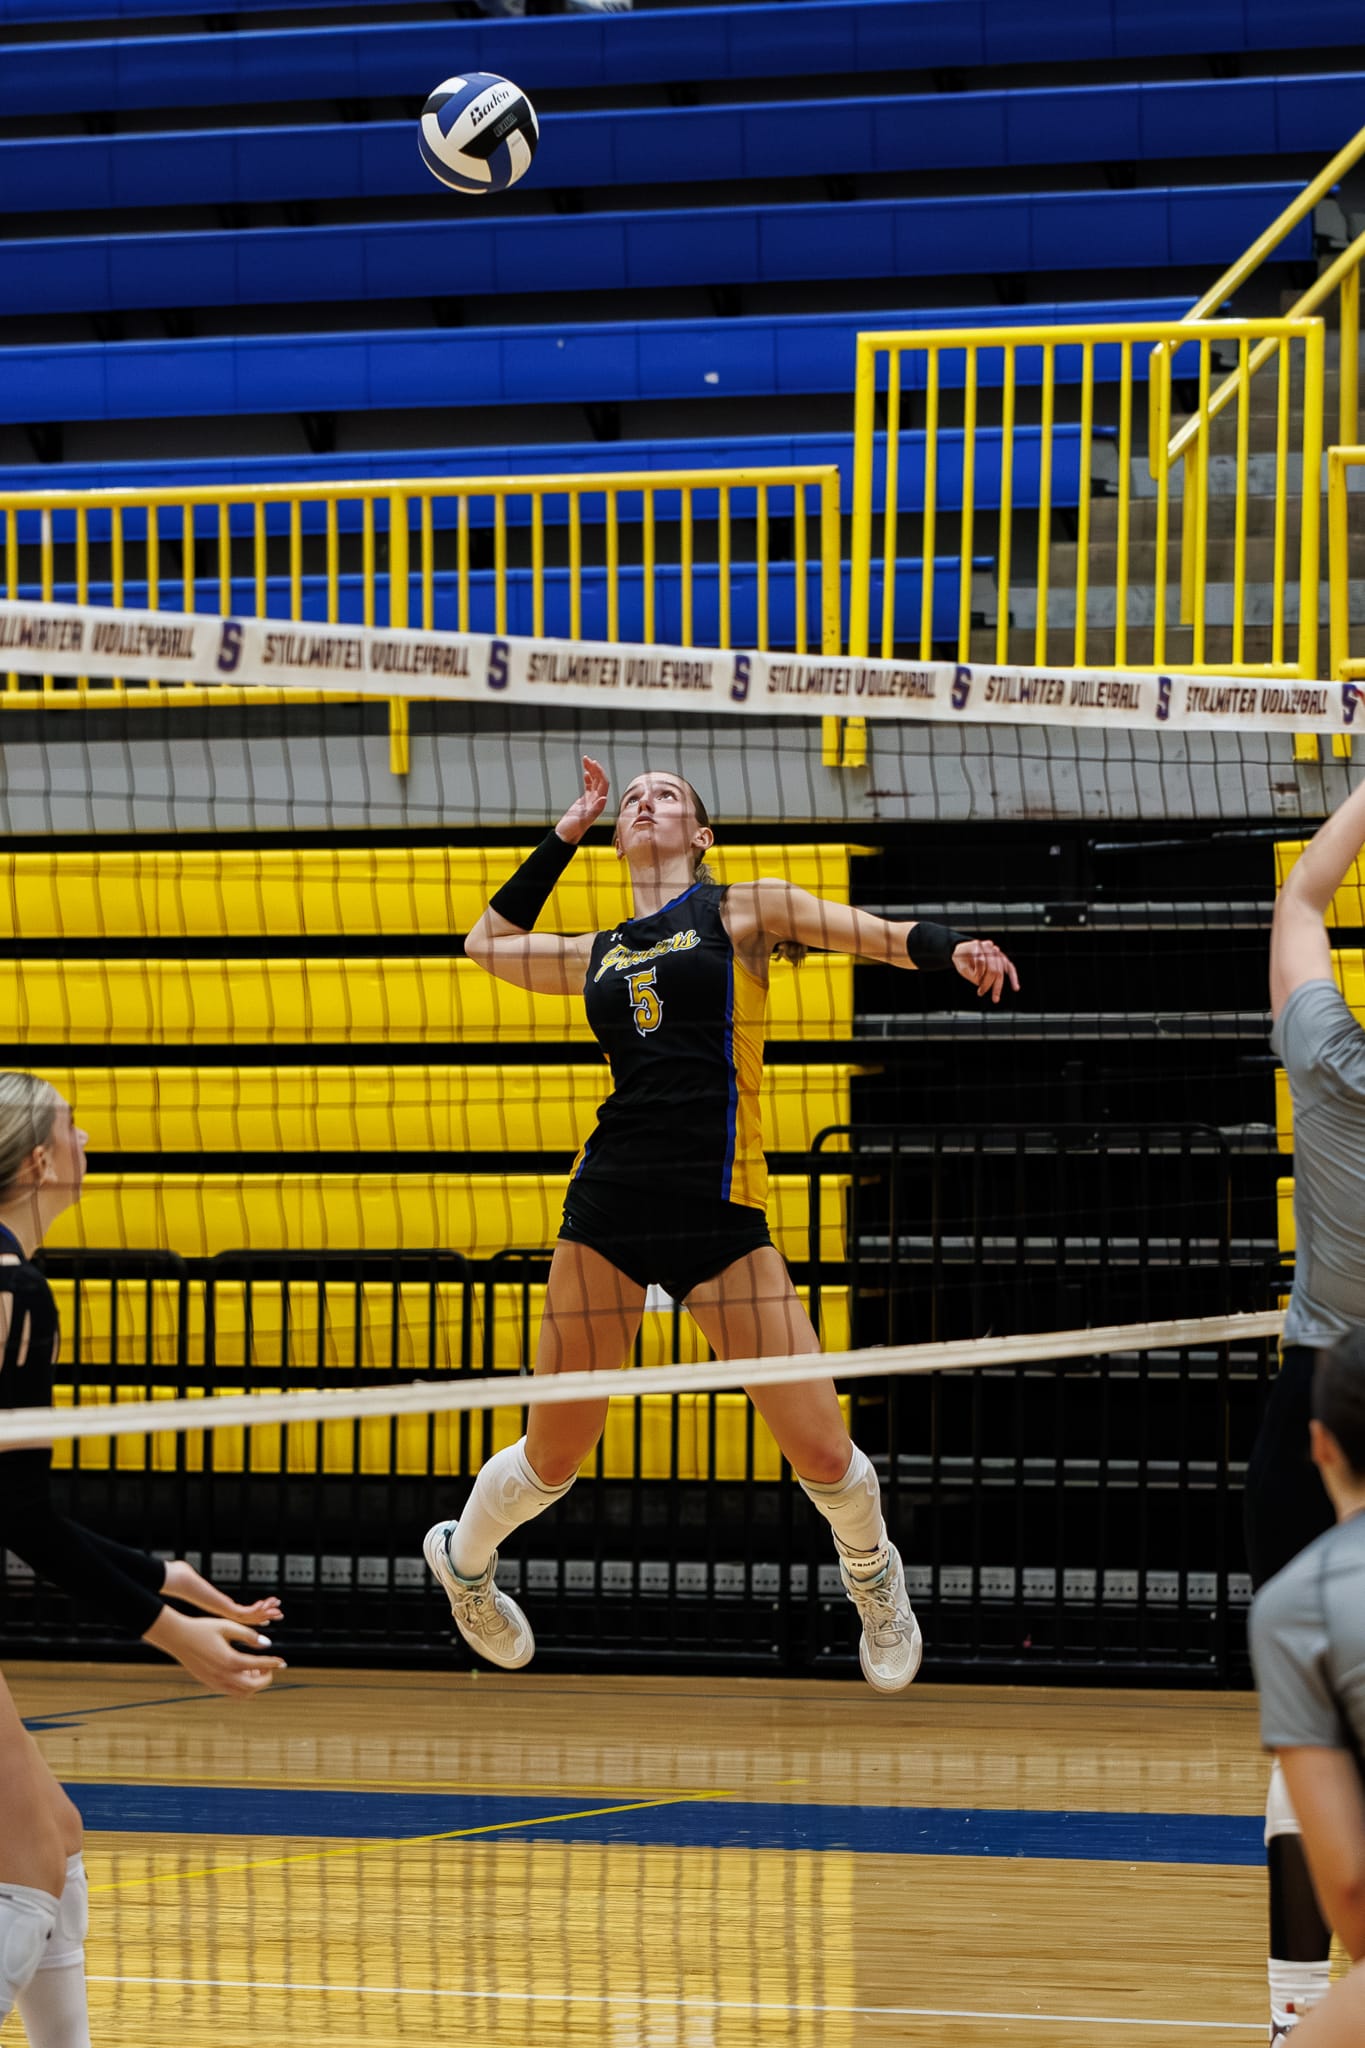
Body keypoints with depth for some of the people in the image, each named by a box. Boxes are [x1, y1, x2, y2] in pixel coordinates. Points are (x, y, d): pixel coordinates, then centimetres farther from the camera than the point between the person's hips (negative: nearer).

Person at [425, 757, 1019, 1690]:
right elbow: (489, 941, 35)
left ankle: (874, 1576, 23)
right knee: (558, 1452, 5)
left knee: (821, 1449, -7)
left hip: (721, 1209, -2)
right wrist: (567, 831, 28)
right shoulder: (600, 955, 18)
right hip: (610, 1204, 3)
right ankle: (464, 1557, 34)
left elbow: (882, 933, -1)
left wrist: (953, 948, -22)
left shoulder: (744, 910, 8)